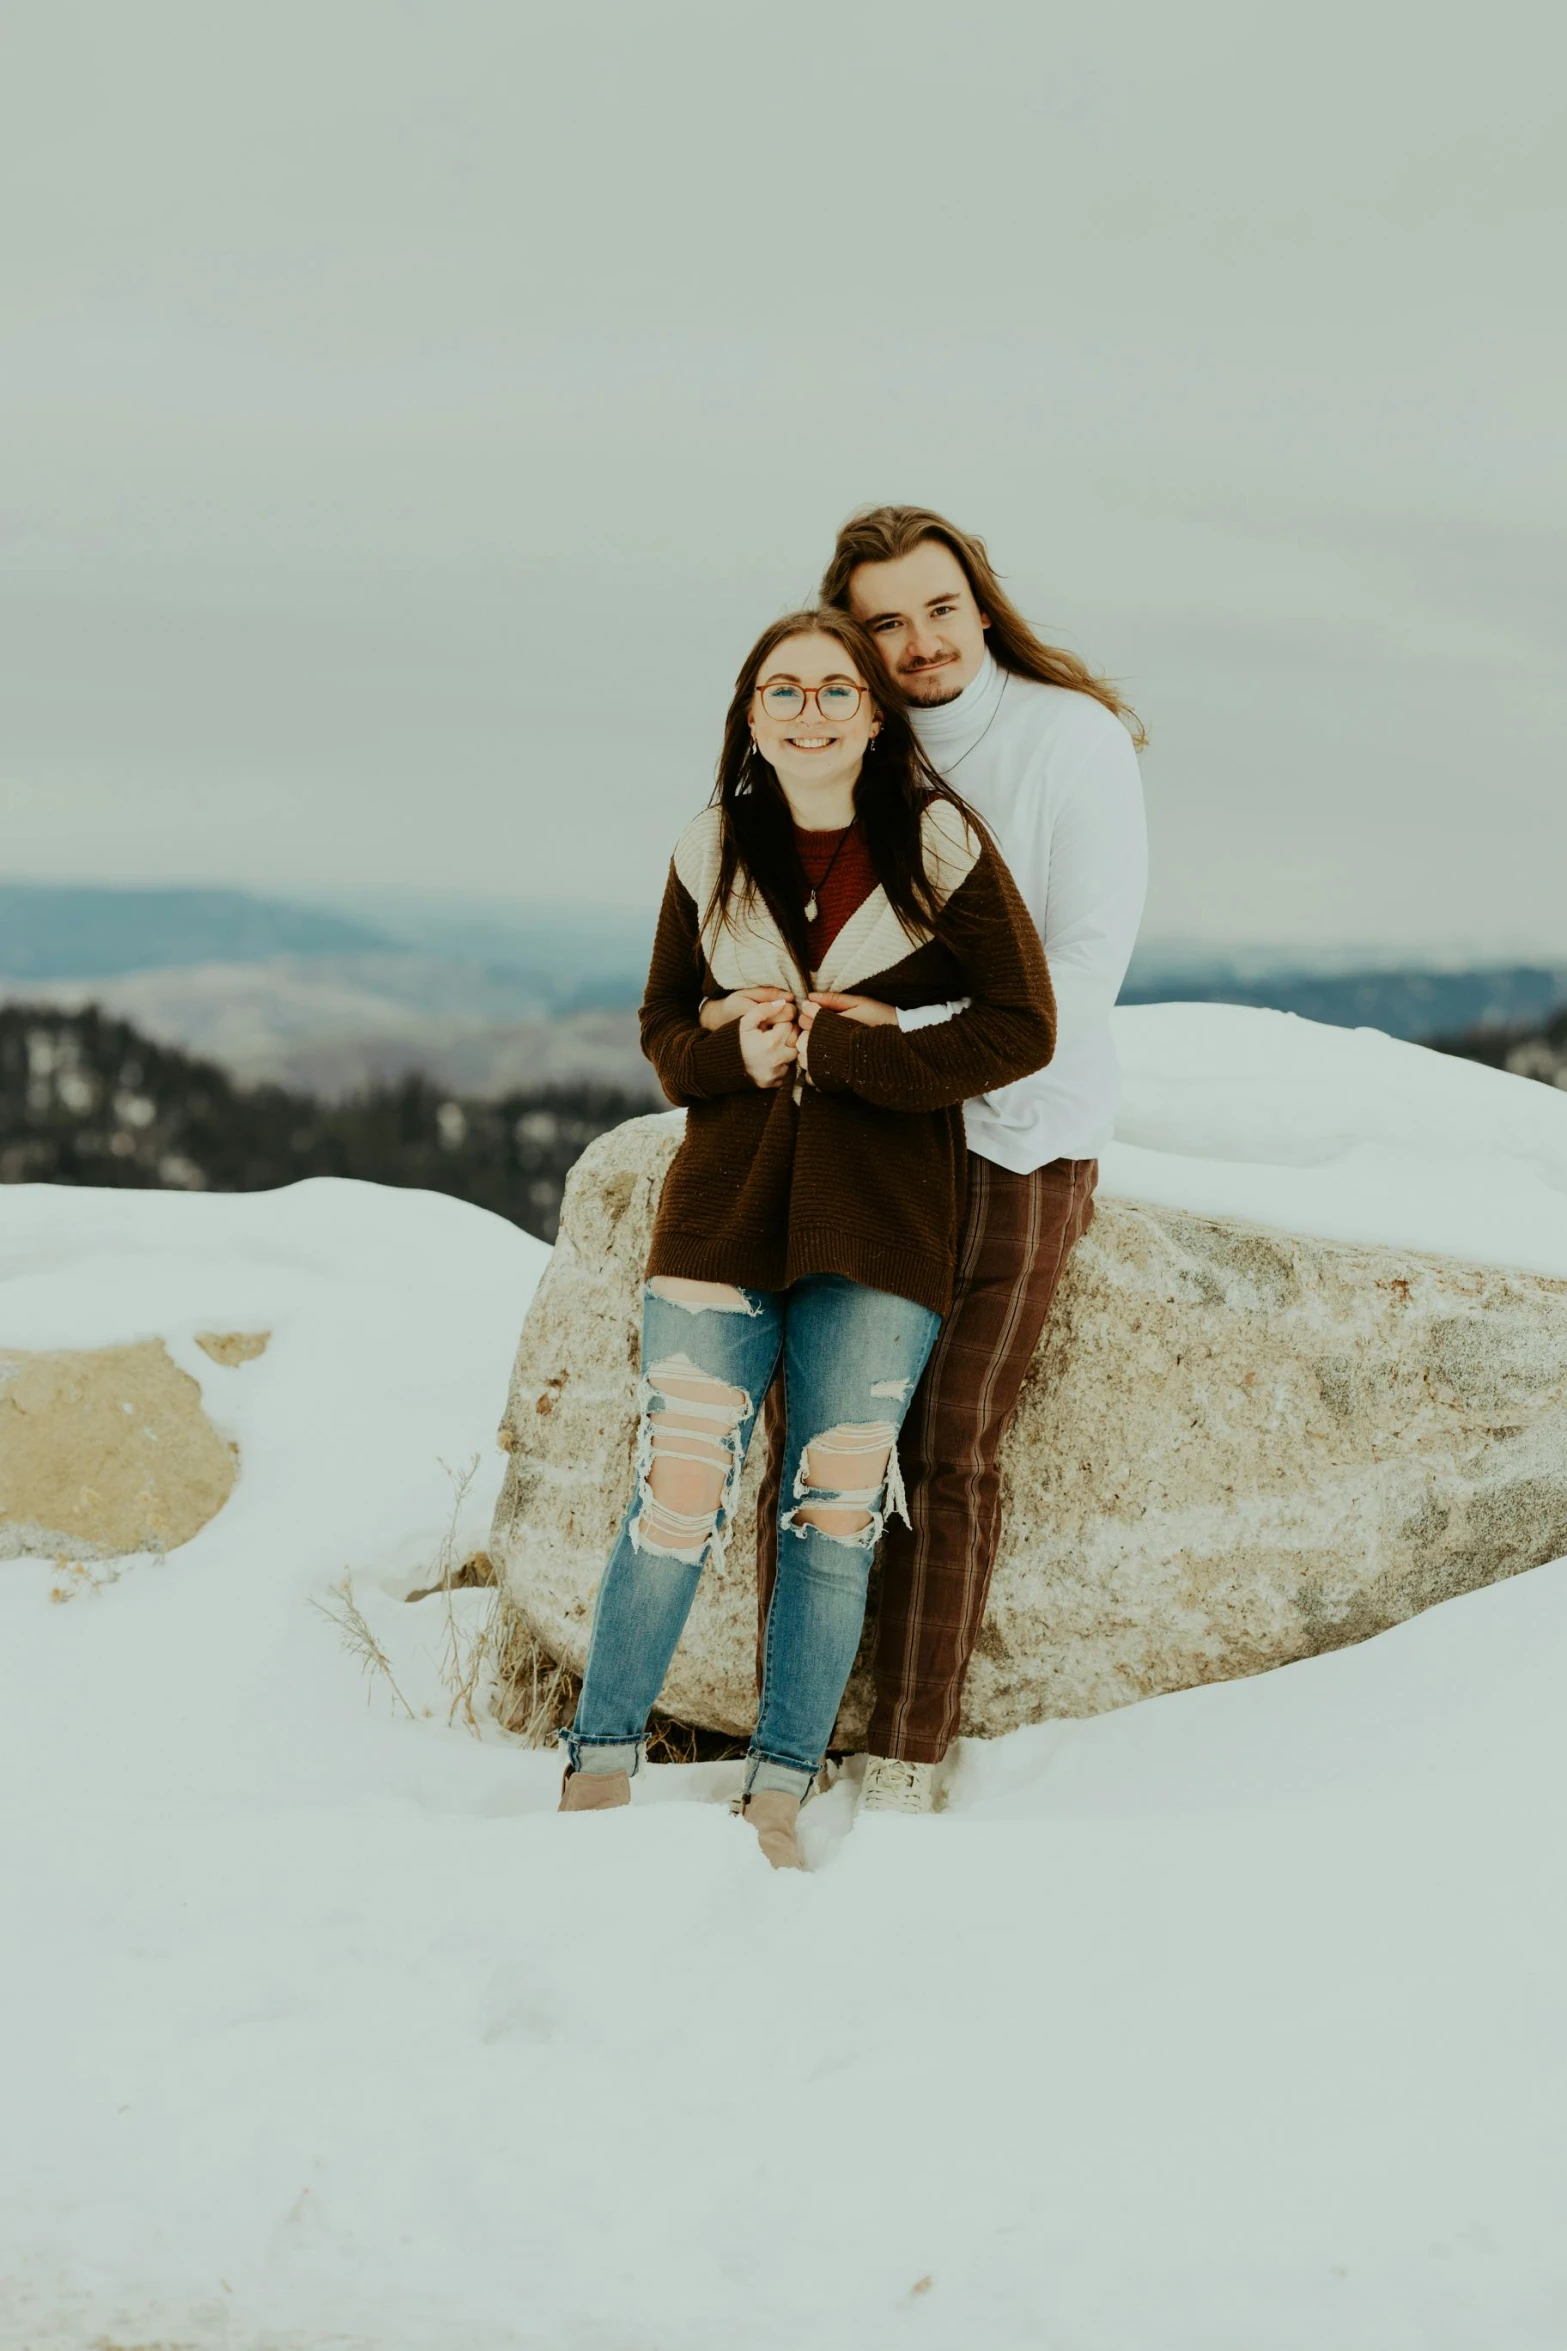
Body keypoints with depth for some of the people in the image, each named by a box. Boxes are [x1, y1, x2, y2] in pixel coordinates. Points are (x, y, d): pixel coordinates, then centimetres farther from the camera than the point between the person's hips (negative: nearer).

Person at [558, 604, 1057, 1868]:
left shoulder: (941, 849, -3)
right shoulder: (712, 854, 5)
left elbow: (1020, 1028, -7)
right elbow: (664, 1026, 14)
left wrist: (833, 1044, -14)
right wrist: (736, 1054, -10)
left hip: (881, 1231, -1)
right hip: (725, 1213, 1)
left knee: (835, 1512, 2)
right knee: (679, 1493, -6)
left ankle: (778, 1795, 12)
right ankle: (601, 1763, 9)